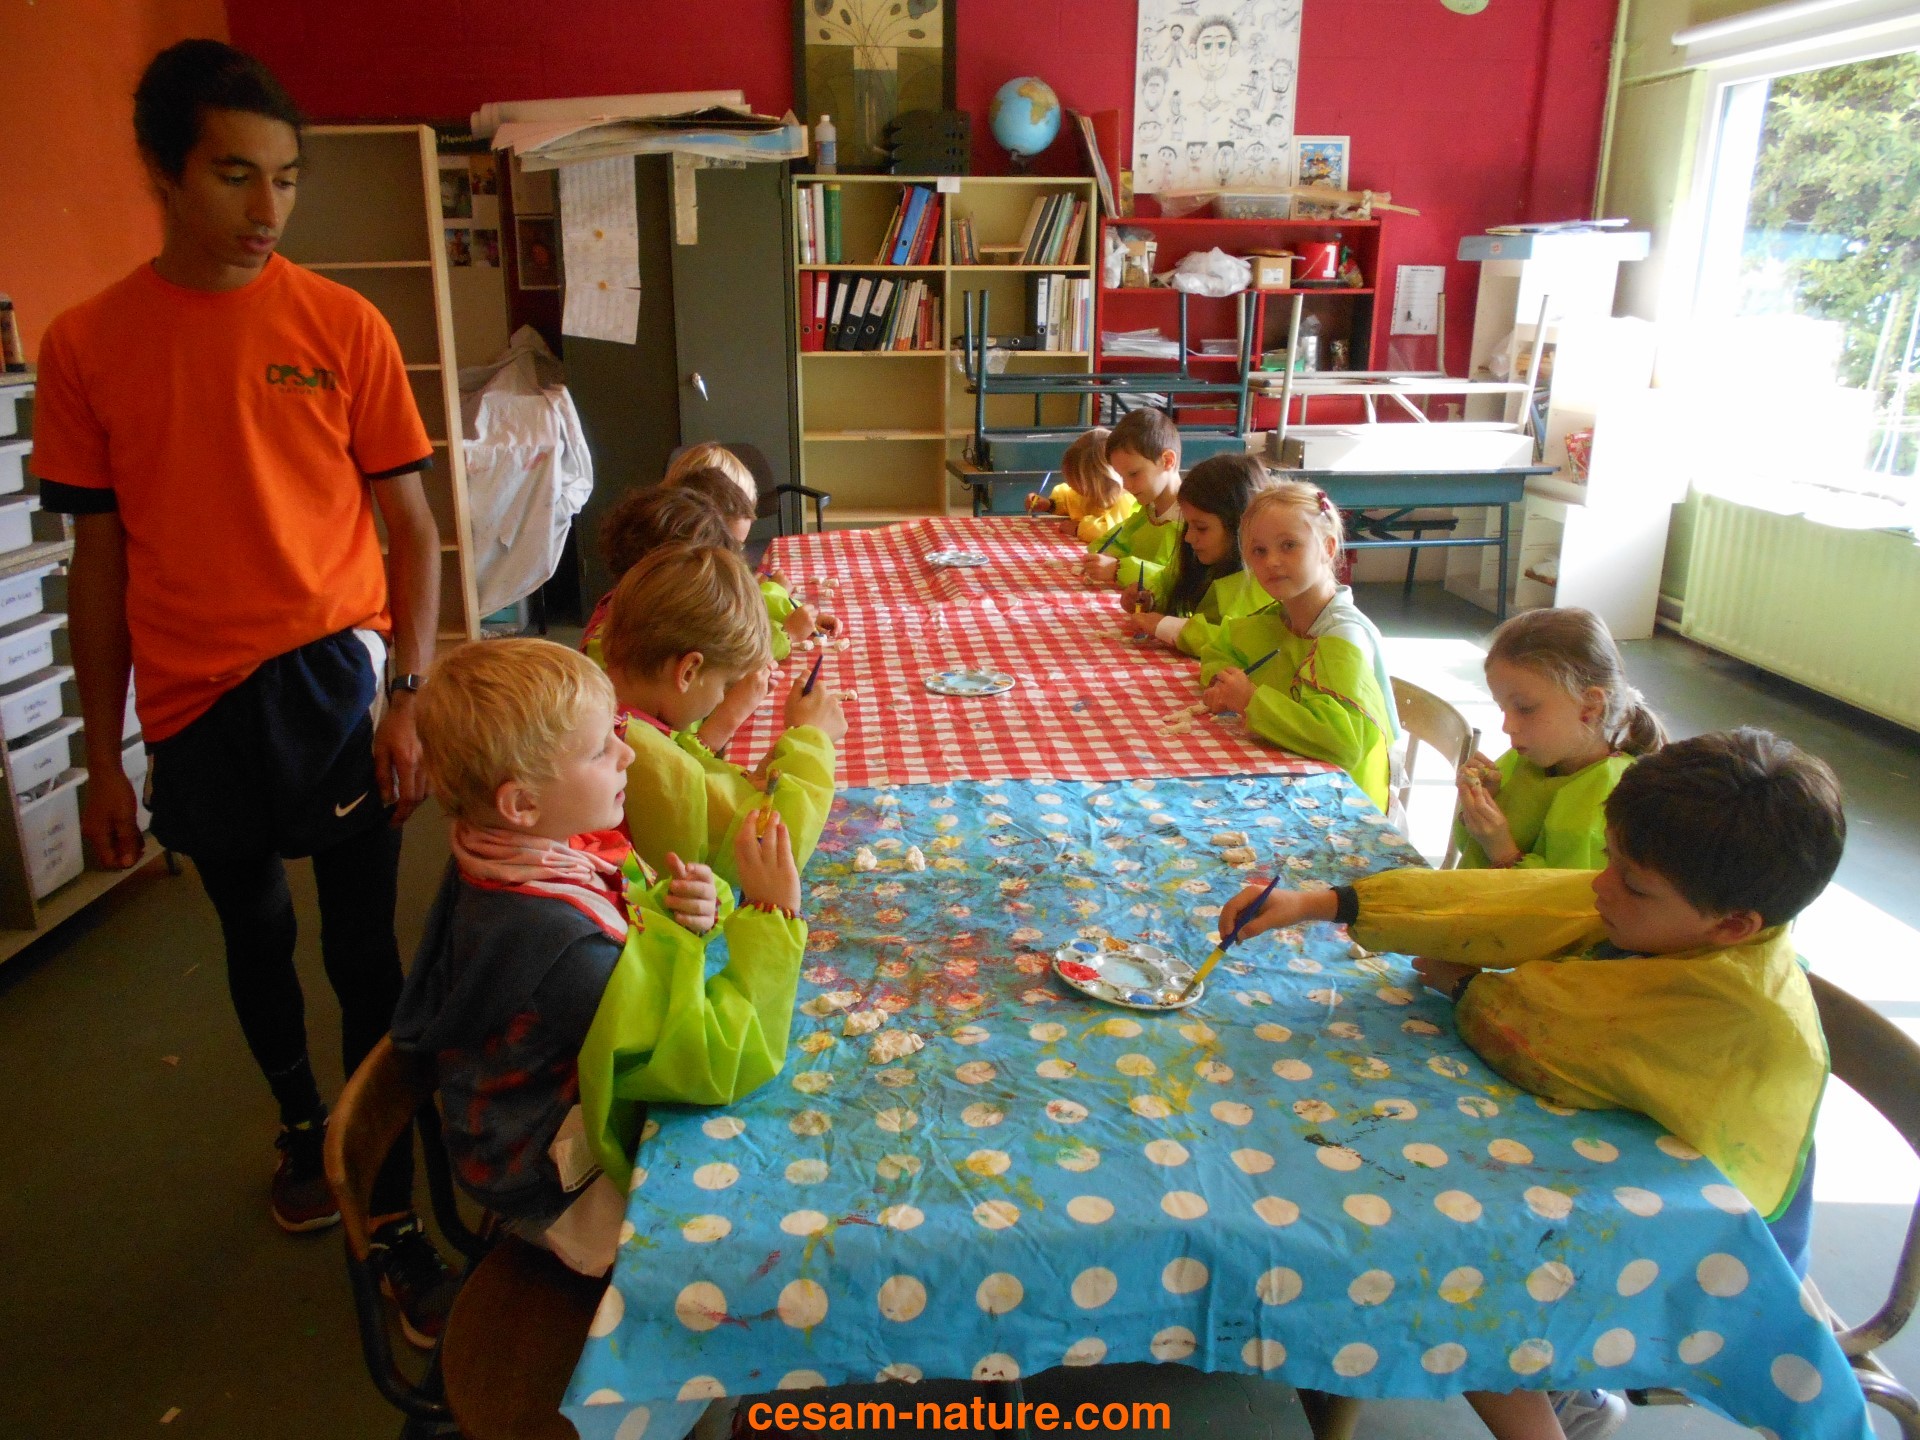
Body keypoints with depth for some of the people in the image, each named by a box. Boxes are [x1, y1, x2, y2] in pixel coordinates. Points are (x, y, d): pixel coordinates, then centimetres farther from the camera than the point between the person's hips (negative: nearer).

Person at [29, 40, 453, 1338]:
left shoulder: (342, 325, -3)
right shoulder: (86, 345, 0)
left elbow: (411, 526, -1)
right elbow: (100, 562, 4)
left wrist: (408, 698, -11)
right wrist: (103, 758, 5)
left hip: (332, 681, -2)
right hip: (196, 708, 2)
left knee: (365, 952, 3)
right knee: (257, 937, 19)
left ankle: (392, 1217, 18)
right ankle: (302, 1123, 45)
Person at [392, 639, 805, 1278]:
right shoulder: (558, 944, -38)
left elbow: (628, 939, 6)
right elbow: (722, 1063, -35)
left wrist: (681, 912, -17)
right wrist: (772, 913, -31)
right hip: (574, 1194, -8)